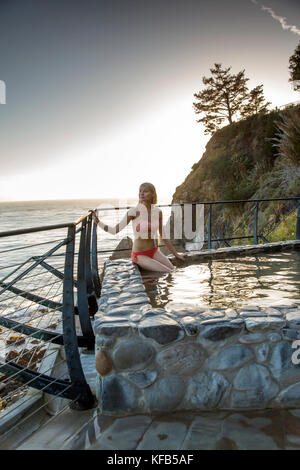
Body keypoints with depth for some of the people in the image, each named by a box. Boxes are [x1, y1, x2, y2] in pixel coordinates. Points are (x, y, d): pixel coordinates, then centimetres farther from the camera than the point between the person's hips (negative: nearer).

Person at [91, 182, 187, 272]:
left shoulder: (158, 212, -1)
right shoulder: (134, 211, -14)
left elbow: (163, 237, 8)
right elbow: (115, 230, -16)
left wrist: (176, 254, 10)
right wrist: (97, 221, -27)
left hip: (154, 251, 5)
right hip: (139, 255, -5)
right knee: (169, 274, -11)